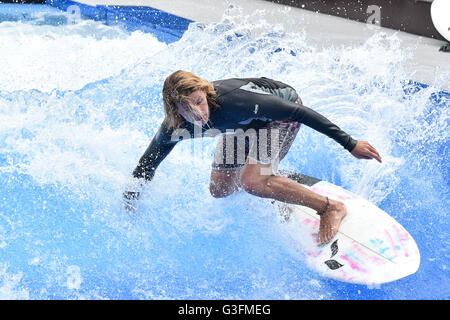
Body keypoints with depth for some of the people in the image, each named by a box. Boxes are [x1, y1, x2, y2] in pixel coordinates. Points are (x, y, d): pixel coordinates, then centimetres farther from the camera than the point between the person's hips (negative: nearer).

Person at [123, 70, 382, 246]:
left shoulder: (231, 100, -42)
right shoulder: (175, 128, -26)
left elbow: (298, 112, -37)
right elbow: (145, 167, -8)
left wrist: (350, 144, -35)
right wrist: (129, 203, -11)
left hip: (282, 109, -6)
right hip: (243, 124, 6)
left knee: (252, 182, -27)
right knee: (220, 191, 8)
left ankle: (331, 208, -12)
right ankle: (276, 179, 35)